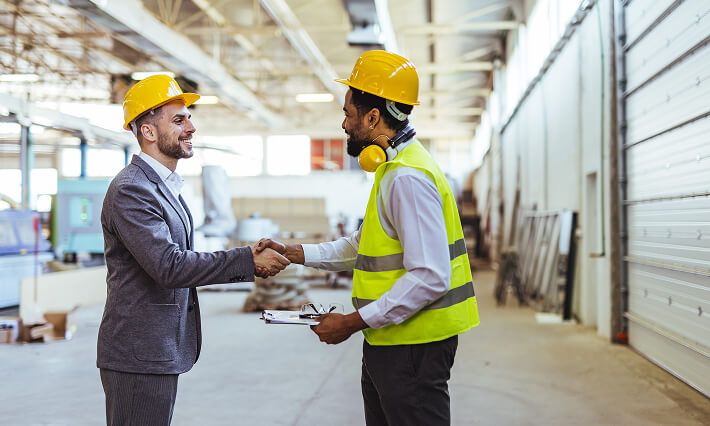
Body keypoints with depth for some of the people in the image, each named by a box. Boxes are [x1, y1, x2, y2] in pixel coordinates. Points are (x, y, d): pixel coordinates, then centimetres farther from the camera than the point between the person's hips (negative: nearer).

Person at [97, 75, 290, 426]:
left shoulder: (165, 187, 16)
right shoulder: (130, 190, -17)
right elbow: (168, 267, -25)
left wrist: (250, 263, 4)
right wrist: (247, 260, -22)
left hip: (162, 352, 10)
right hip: (138, 357, -10)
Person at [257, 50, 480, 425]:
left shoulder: (407, 178, -21)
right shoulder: (393, 169, 14)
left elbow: (430, 277, -26)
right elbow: (362, 245, 20)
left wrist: (353, 322, -21)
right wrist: (293, 253, 11)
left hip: (413, 347, -10)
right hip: (389, 342, 10)